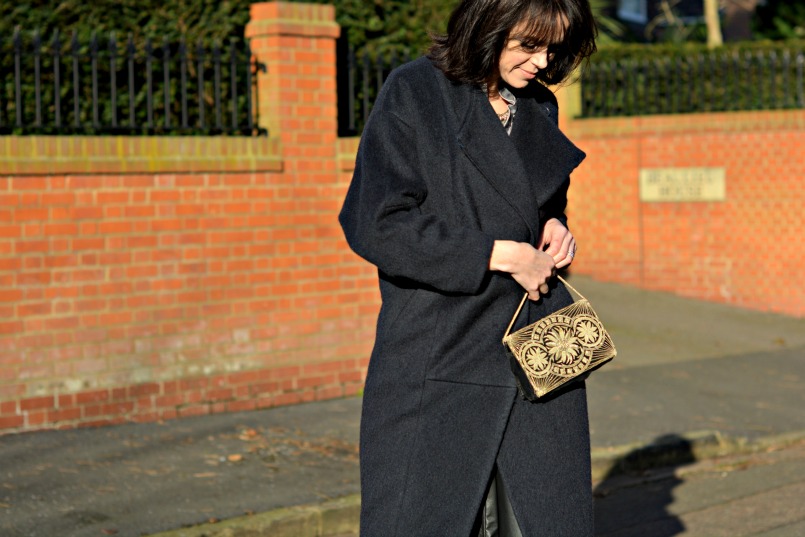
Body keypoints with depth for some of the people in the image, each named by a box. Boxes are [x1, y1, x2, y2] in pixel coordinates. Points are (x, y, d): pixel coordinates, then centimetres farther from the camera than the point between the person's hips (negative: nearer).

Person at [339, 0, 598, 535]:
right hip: (437, 366, -5)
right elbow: (376, 224, -14)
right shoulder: (414, 94, -6)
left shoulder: (540, 107, 13)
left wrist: (555, 228, 5)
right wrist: (501, 254, -13)